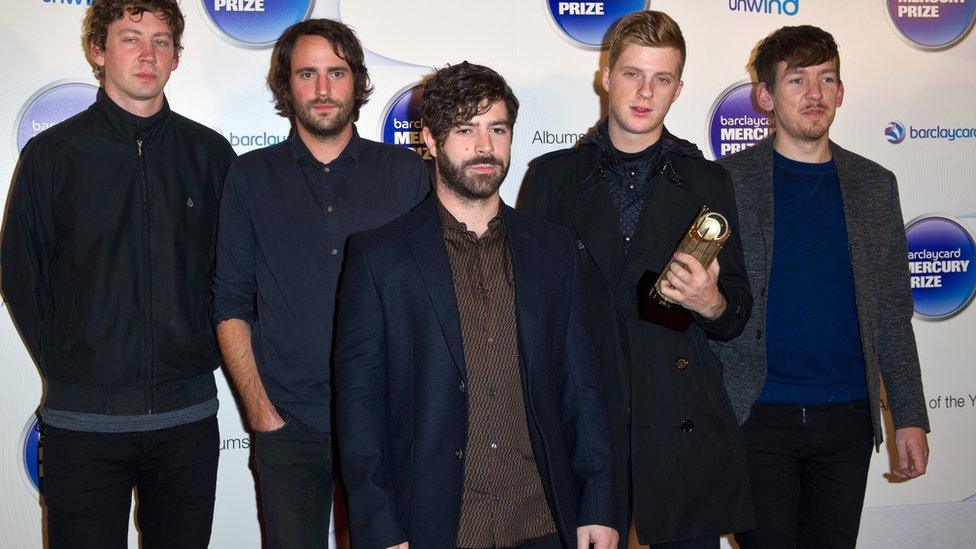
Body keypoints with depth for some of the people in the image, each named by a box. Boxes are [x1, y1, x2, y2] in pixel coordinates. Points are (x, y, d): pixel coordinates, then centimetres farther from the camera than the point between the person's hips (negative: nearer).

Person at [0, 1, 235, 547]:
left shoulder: (210, 153, 4)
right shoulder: (52, 154, 0)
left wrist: (202, 355, 5)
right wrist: (65, 367, 2)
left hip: (188, 413, 2)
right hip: (84, 419, -1)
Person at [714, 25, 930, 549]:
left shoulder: (875, 185, 9)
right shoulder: (726, 180, -1)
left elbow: (892, 312, 10)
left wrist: (910, 417, 6)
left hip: (847, 415, 3)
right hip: (757, 414, -3)